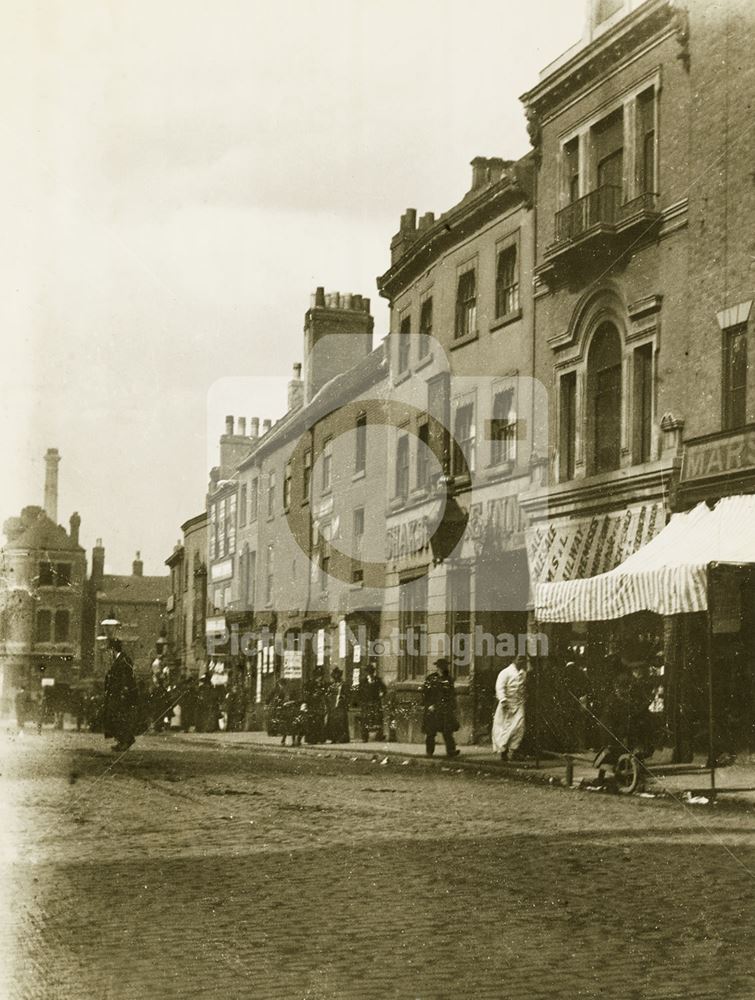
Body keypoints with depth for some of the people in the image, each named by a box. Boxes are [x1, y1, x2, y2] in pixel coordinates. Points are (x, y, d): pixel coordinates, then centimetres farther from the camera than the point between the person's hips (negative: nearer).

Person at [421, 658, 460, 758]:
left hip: (446, 710, 2)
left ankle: (451, 751, -2)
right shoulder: (430, 678, -1)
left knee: (448, 731, -1)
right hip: (432, 708, -2)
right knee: (430, 731, 3)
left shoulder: (449, 679, 6)